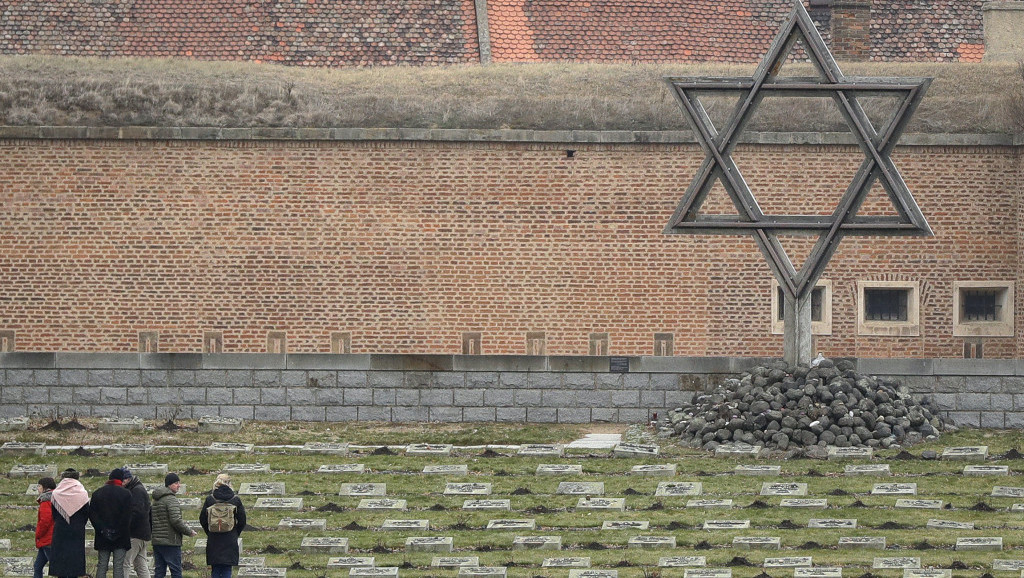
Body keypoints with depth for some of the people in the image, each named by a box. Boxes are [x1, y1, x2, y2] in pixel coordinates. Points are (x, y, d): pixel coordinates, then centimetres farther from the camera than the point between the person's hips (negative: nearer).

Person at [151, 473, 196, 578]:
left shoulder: (155, 499, 15)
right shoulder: (171, 499, -12)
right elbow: (176, 521, -20)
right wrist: (189, 532, -7)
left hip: (156, 541, 8)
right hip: (171, 542, -8)